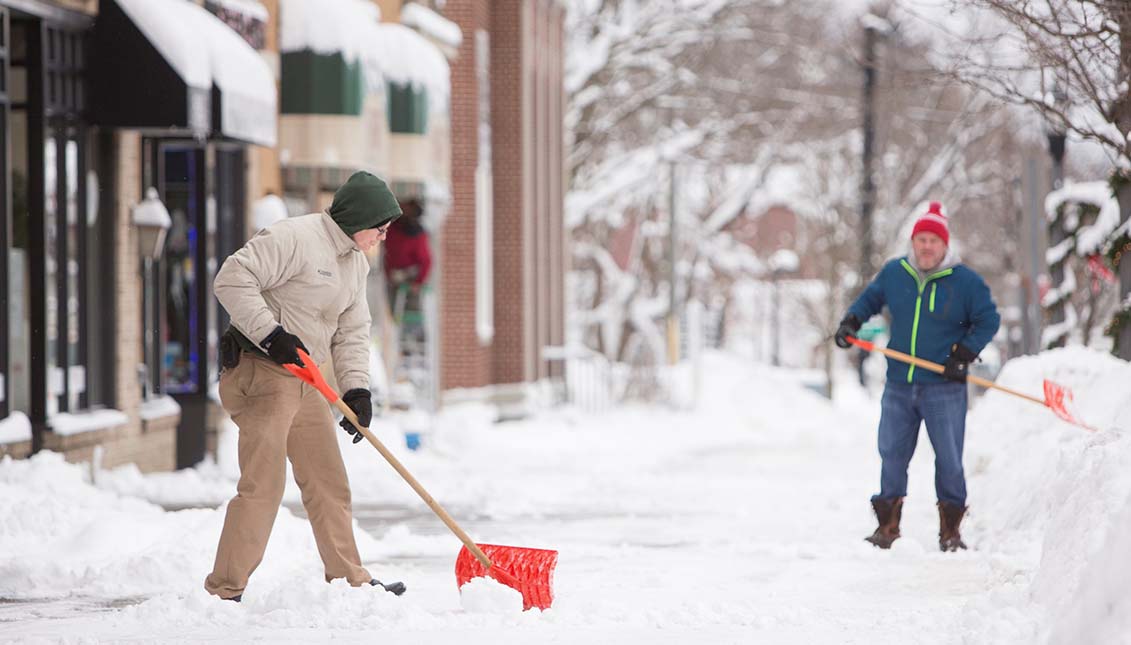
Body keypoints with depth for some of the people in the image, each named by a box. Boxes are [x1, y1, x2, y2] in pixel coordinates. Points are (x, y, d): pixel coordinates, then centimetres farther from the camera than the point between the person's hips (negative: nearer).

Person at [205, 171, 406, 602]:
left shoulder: (355, 263, 15)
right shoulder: (295, 238, -15)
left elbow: (352, 332, 15)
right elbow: (233, 279, -20)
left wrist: (356, 389, 1)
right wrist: (271, 334, -23)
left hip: (305, 380, 9)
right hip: (262, 372, -9)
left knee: (328, 481, 13)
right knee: (263, 484, -12)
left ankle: (350, 581, 24)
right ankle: (224, 591, -8)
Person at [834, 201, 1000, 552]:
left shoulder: (965, 281, -6)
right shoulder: (893, 273, 4)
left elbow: (988, 320, 1)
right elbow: (870, 299, 23)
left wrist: (964, 354, -8)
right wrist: (850, 322, 7)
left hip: (944, 388, -3)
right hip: (899, 386, 3)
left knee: (949, 460, -1)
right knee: (891, 455, 6)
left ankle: (950, 530, 8)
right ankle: (887, 527, 15)